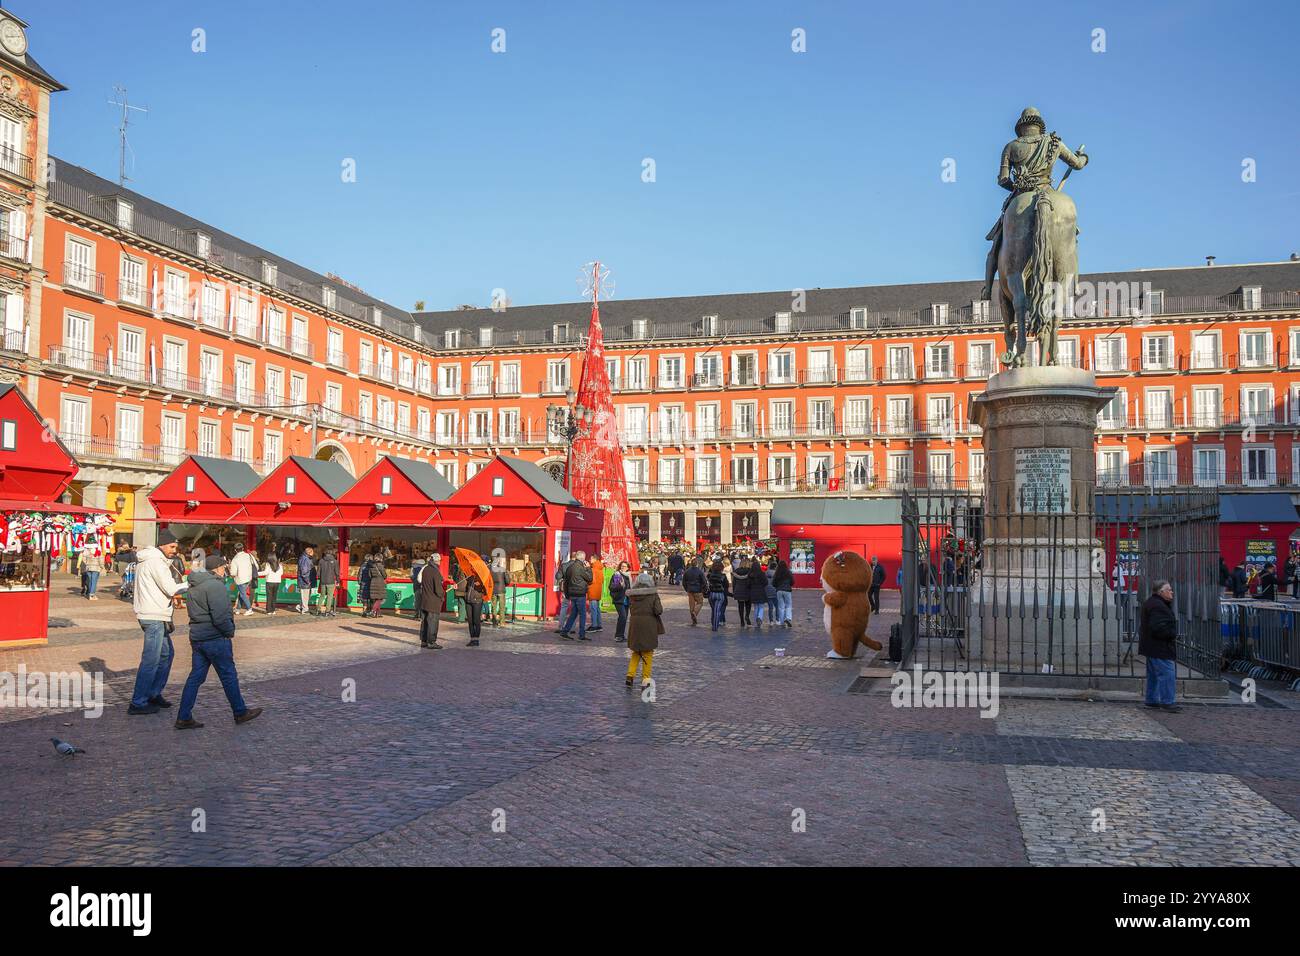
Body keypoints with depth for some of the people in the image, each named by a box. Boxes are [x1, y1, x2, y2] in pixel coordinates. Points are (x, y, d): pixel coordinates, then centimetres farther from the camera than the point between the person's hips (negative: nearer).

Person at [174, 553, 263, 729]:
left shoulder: (194, 587, 14)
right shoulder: (215, 586, -17)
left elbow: (196, 612, 17)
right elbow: (220, 616, -24)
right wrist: (230, 631, -7)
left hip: (197, 637, 9)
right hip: (215, 638, -9)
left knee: (196, 676, 11)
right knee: (229, 676, 4)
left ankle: (184, 718, 9)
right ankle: (240, 713, 15)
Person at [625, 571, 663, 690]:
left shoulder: (631, 595, 1)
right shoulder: (653, 594, -9)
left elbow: (630, 609, 6)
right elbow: (659, 610, -12)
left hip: (634, 624, 3)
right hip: (649, 625, -3)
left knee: (636, 651, 18)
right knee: (648, 652, 8)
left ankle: (630, 675, 8)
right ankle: (645, 679, 9)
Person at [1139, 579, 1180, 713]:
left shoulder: (1152, 603, 16)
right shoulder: (1157, 606, -20)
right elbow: (1159, 628, -27)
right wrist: (1173, 634, -13)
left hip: (1152, 647, 12)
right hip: (1160, 648, -12)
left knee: (1154, 674, 16)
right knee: (1167, 673, -10)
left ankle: (1152, 700, 22)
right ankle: (1166, 702, -9)